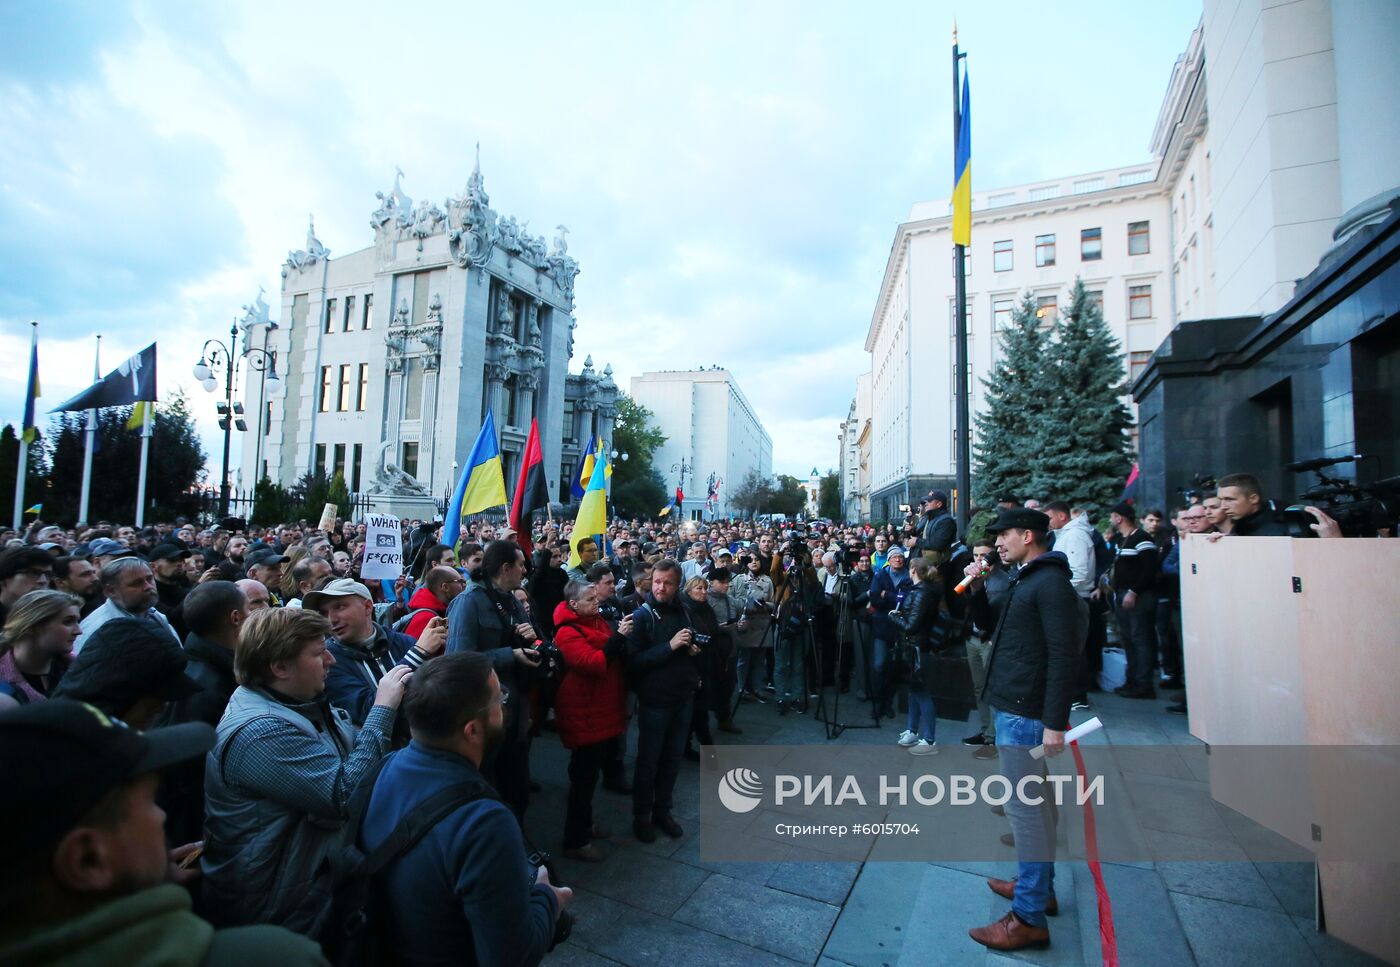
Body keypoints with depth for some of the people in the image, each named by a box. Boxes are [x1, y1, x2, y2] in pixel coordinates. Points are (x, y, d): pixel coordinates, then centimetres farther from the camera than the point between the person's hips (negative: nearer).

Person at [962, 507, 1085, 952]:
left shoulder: (1051, 582, -17)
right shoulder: (1025, 581, 13)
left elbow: (1063, 656, -23)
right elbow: (989, 622, 22)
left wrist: (1055, 722, -24)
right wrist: (977, 588, 4)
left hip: (1024, 713, -10)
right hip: (1014, 705, 10)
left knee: (1023, 806, -3)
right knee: (1033, 801, 19)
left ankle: (1029, 917, 7)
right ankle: (1039, 886, 34)